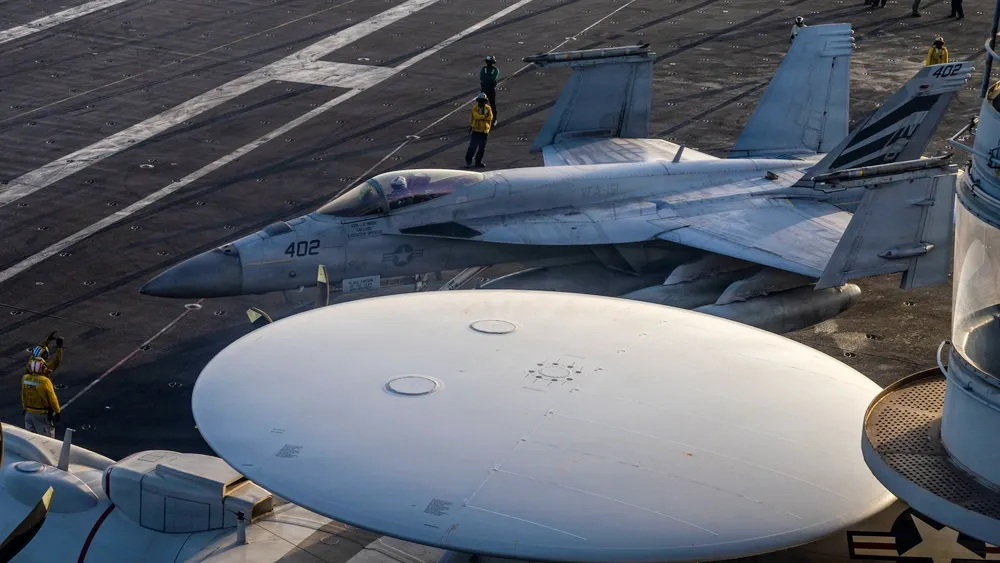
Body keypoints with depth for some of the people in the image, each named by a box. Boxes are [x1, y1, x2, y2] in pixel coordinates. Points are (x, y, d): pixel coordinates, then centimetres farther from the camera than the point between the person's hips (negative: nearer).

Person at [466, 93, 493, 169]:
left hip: (485, 131, 3)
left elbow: (490, 118, -8)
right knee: (473, 146, -4)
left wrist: (481, 117, -14)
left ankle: (478, 162, 21)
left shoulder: (488, 108, 3)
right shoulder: (475, 108, -5)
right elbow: (476, 116, -19)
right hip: (476, 130, -3)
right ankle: (468, 161, 9)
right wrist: (485, 116, -14)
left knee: (482, 148, 10)